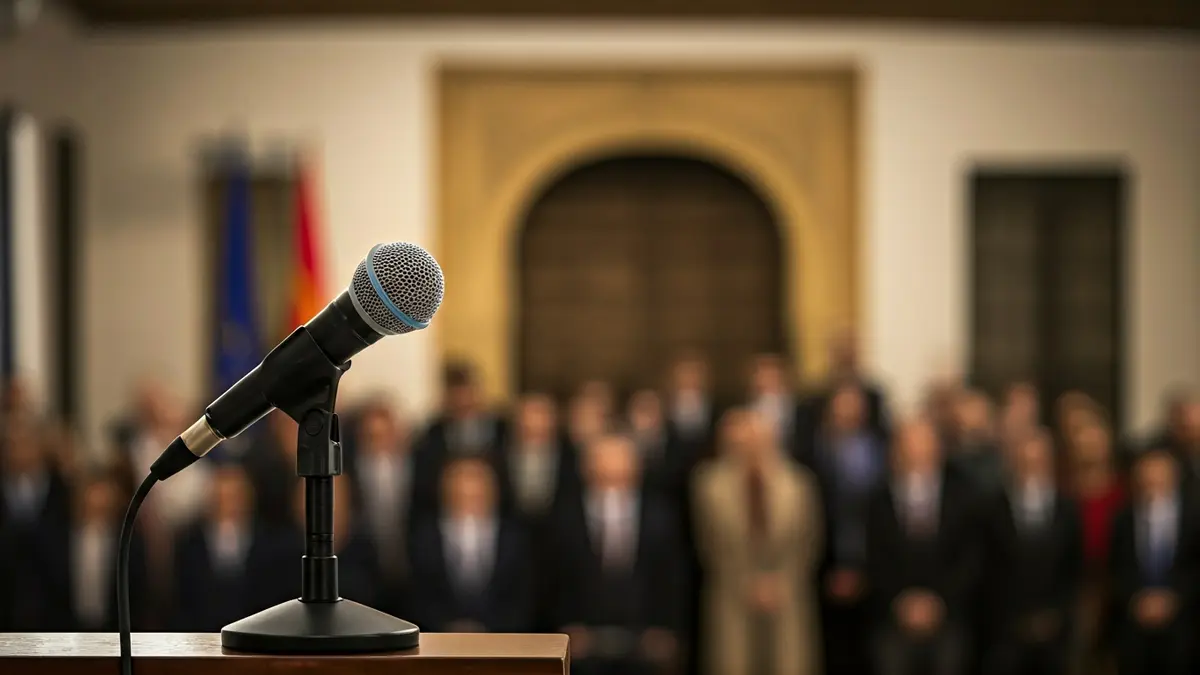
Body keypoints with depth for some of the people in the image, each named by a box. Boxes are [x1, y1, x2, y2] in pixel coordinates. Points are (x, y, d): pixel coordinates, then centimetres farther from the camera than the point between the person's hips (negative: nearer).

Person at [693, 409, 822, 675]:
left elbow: (806, 543, 5)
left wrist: (779, 583, -7)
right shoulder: (710, 482, 4)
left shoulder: (797, 482, 7)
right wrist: (748, 584, -8)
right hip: (733, 599, -1)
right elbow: (713, 543, 0)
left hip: (787, 600, 1)